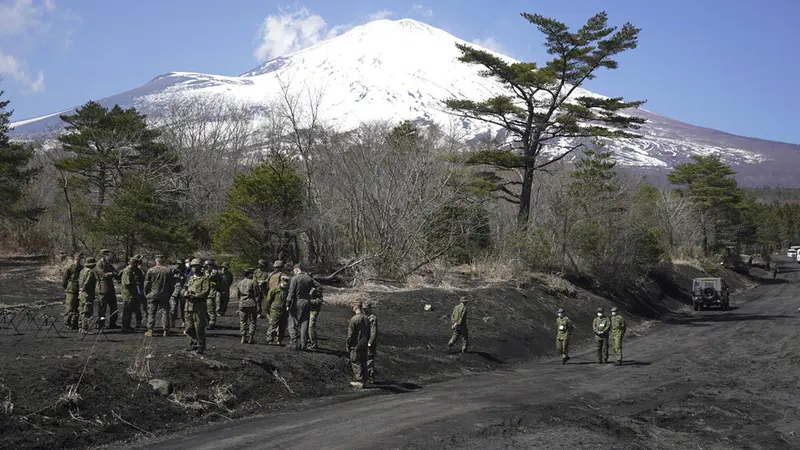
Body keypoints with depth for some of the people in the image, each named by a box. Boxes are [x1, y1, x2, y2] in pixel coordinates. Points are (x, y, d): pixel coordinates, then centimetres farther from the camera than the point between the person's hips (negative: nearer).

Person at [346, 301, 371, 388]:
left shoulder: (354, 319, -16)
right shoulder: (366, 318, 5)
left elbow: (350, 334, -13)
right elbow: (368, 333, 11)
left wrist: (348, 346, -4)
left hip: (356, 345, -7)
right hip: (364, 345, 7)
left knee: (356, 363, 2)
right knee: (363, 363, 13)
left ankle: (359, 381, 1)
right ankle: (363, 380, 19)